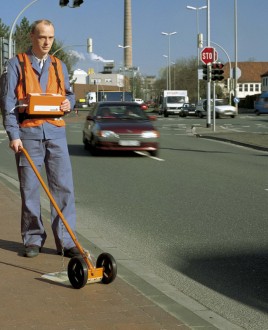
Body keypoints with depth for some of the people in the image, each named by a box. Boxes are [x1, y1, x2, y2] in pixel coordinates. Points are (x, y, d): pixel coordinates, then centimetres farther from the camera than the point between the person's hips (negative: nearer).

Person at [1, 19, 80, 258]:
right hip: (28, 133, -3)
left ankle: (65, 241, -1)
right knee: (30, 189, 2)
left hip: (55, 131, 3)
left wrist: (69, 103, 0)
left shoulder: (59, 66, 17)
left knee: (64, 186, -4)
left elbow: (69, 94, 25)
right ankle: (33, 239, 13)